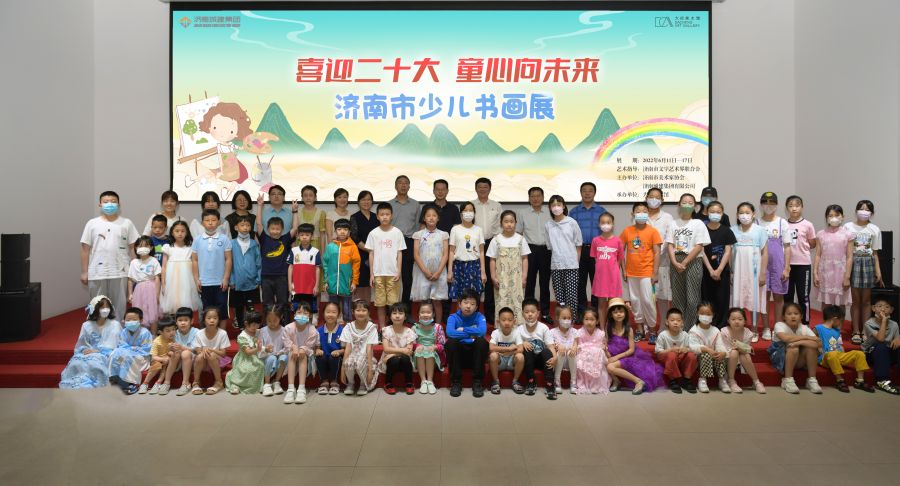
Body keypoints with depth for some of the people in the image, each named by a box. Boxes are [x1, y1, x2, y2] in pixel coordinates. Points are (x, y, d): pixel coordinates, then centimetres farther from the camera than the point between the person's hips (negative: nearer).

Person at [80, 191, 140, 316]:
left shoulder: (126, 223, 2)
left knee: (119, 306, 7)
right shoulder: (92, 224, 4)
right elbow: (85, 249, 5)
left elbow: (133, 248, 3)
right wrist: (84, 272, 3)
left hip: (120, 273, -1)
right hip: (97, 273, 1)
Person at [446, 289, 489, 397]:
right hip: (458, 352, 0)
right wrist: (471, 334, -25)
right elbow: (450, 332, -27)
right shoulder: (453, 317, -5)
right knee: (451, 342, -29)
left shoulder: (479, 316, -3)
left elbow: (482, 331, -25)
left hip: (474, 352, 0)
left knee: (482, 342, -28)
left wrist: (463, 329, -20)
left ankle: (477, 381, -17)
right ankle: (456, 382, -16)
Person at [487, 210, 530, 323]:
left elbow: (525, 259, 4)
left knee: (517, 301, 0)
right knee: (501, 303, 0)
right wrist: (493, 277, -4)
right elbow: (492, 260, 3)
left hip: (516, 278, 0)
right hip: (501, 278, 0)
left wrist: (524, 277, -2)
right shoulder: (496, 240, 1)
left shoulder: (520, 239, 3)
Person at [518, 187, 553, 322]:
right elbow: (518, 233, 9)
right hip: (530, 250, 0)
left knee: (545, 282, 7)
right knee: (529, 282, 2)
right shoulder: (523, 213, 5)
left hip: (546, 250, 1)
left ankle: (545, 313, 15)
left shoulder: (550, 212, 5)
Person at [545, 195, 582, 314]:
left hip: (571, 265, -2)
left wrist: (577, 262, 0)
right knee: (559, 296, 6)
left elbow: (578, 245, 4)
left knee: (571, 296, -3)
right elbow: (549, 246, 11)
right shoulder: (548, 225, 5)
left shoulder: (572, 223, 0)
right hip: (555, 266, 2)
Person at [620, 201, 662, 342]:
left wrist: (655, 272, -8)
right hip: (631, 272, 3)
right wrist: (623, 270, 4)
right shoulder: (627, 231, 2)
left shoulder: (652, 231, -4)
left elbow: (656, 253, -4)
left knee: (647, 300, -4)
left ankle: (652, 329, 10)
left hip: (646, 272, -3)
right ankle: (639, 328, 20)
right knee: (635, 300, 9)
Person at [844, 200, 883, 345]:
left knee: (866, 301, 3)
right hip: (853, 263, -2)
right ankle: (856, 331, 8)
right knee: (855, 300, 1)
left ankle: (864, 331, 12)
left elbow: (875, 253, 9)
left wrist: (878, 273, 4)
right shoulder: (848, 227, 1)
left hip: (868, 263, 2)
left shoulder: (874, 230, 7)